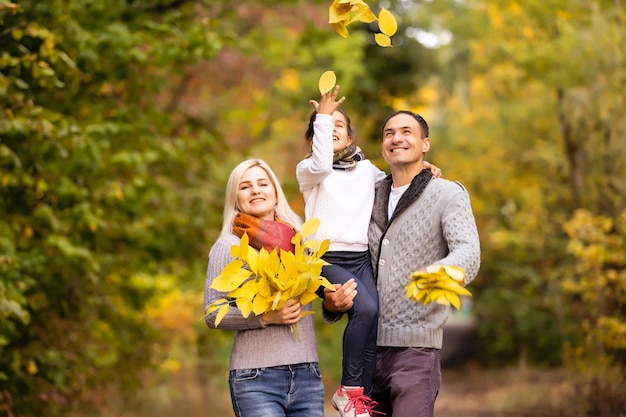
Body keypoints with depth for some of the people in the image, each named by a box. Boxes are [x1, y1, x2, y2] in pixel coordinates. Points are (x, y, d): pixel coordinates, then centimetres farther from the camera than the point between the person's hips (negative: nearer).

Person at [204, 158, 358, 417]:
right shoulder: (228, 247, 1)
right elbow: (212, 313, -4)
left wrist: (333, 302, -3)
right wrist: (266, 316, -16)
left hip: (307, 374, 4)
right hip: (255, 378, -4)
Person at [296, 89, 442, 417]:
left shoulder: (366, 168, 18)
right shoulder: (307, 170, 5)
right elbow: (321, 166, -17)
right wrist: (322, 117, -14)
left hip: (361, 258, 5)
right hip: (327, 259, -5)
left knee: (375, 320, -16)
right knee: (366, 308, -28)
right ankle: (349, 389, -16)